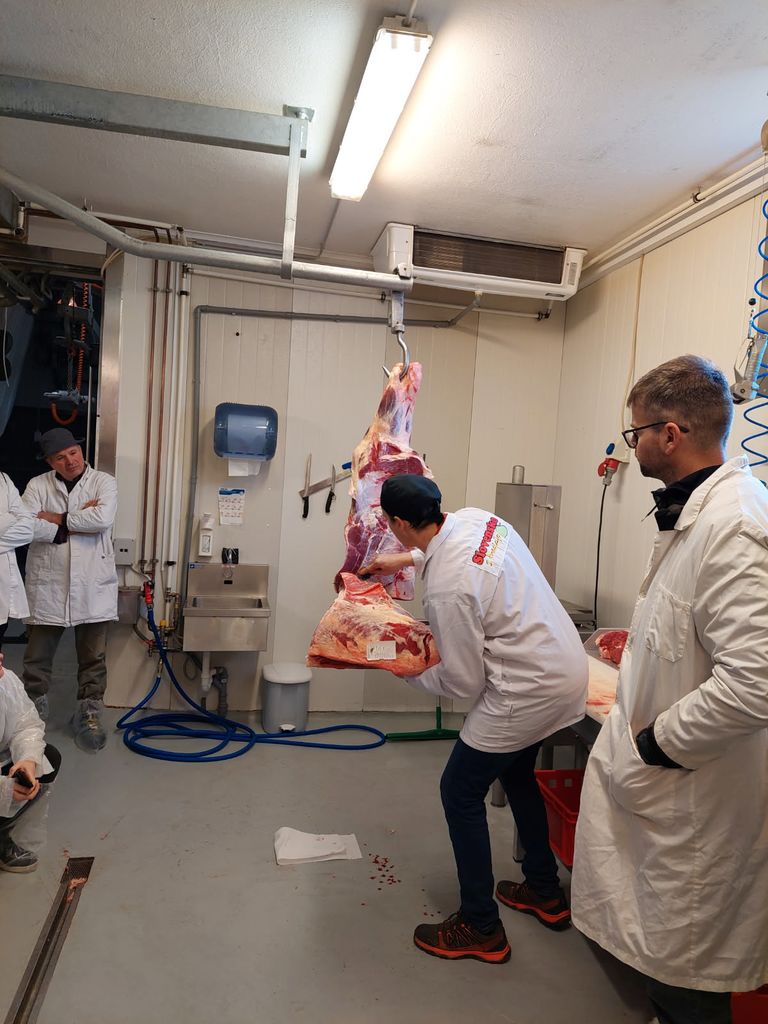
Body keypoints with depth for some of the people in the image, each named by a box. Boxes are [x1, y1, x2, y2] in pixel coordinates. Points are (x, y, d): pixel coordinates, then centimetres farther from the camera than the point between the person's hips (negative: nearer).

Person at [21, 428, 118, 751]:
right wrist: (77, 523, -14)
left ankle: (89, 715, 24)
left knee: (93, 656, 9)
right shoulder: (38, 485, 2)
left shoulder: (104, 482, 0)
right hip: (47, 584, 1)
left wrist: (58, 519, -11)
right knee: (38, 655, 12)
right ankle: (33, 709, 33)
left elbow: (103, 518, -19)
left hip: (93, 585, -1)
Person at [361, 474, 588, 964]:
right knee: (516, 773, 27)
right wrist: (407, 558, 27)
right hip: (565, 664, 10)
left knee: (461, 792, 6)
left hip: (528, 689, -9)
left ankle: (480, 929, 20)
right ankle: (545, 892, 44)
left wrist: (412, 672, -1)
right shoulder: (474, 517, -5)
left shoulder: (447, 588, -28)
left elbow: (464, 681, -16)